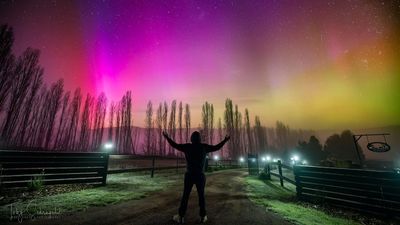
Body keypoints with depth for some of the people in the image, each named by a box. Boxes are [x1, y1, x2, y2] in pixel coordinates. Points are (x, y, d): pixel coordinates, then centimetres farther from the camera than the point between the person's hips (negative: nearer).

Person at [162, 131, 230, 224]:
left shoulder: (187, 146, -5)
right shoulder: (204, 147, -4)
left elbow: (175, 145, 3)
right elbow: (216, 147, 4)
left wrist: (167, 137, 15)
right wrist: (225, 140, 16)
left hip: (189, 175, 0)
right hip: (200, 175, 0)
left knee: (185, 196, 9)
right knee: (201, 195, 13)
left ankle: (181, 217, 15)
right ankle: (203, 216, 19)